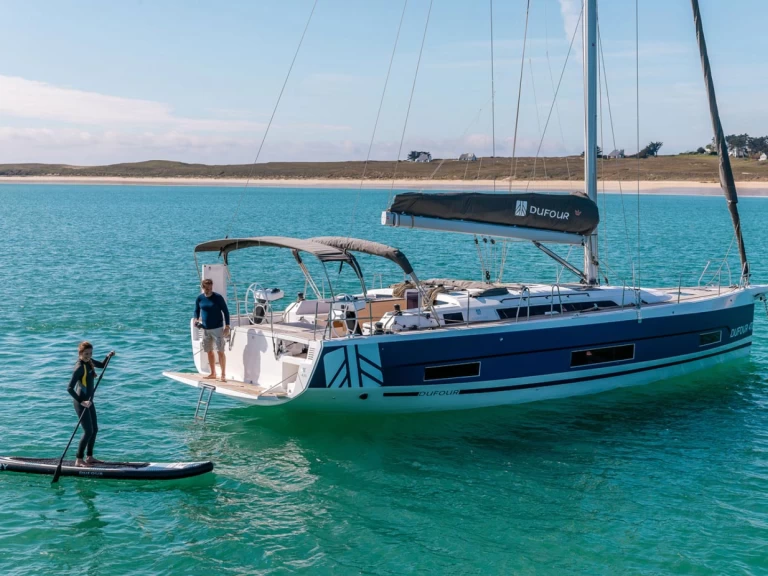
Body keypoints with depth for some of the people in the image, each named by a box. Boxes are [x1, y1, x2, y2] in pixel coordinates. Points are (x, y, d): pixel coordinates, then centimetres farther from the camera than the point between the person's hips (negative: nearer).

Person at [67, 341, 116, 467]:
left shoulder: (89, 362, 4)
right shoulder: (80, 367, -22)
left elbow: (102, 365, 24)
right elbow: (69, 388, -26)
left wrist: (108, 357, 4)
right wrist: (81, 402, -29)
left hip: (89, 401, 9)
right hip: (81, 403, -9)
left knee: (94, 429, 16)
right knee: (88, 431, -9)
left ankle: (89, 457, 27)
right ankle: (79, 460, -1)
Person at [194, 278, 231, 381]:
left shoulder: (218, 297, -10)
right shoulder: (200, 298, 2)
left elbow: (225, 311, -6)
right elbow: (196, 310, 14)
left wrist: (227, 326, -11)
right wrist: (196, 319, -7)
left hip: (217, 328, -5)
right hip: (205, 329, 5)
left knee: (220, 351, -8)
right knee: (209, 352, 12)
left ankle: (223, 375, -4)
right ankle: (213, 373, 24)